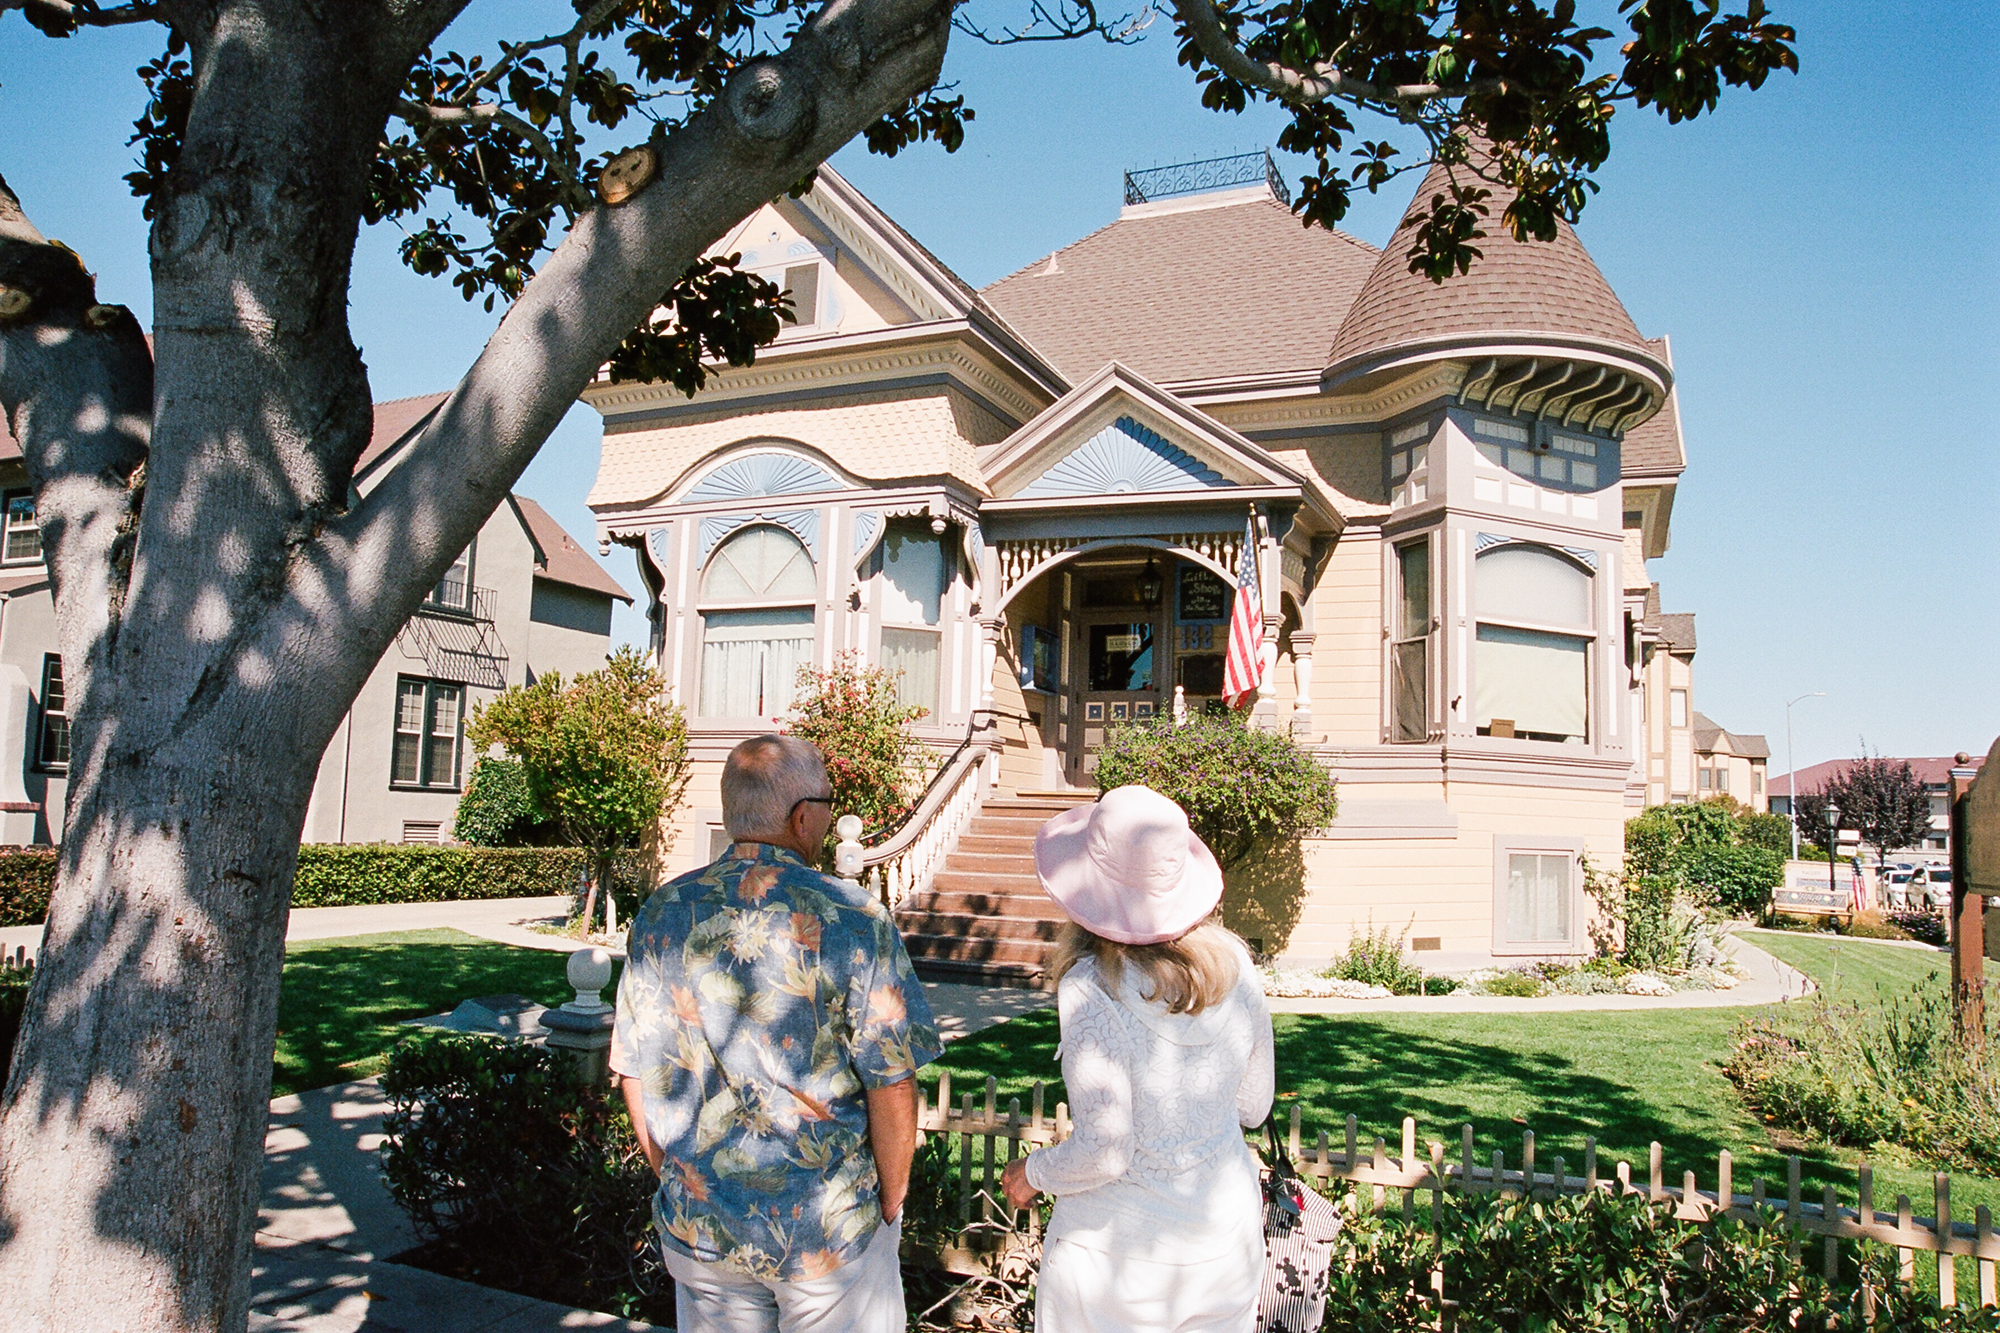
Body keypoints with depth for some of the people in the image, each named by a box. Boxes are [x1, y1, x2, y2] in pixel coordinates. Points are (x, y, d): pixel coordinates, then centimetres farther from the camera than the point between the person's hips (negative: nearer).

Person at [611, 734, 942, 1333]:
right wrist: (891, 1204, 0)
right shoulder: (852, 918, -17)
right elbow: (892, 1083, -15)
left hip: (699, 1224, 4)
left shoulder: (662, 913, -5)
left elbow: (635, 1073, 3)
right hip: (830, 1231, -3)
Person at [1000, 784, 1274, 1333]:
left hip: (1122, 1246, -5)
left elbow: (1104, 1152, -21)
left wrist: (1031, 1174, -2)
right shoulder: (1235, 965, -7)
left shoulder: (1092, 987, -23)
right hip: (1228, 1238, 5)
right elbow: (1253, 1107, 5)